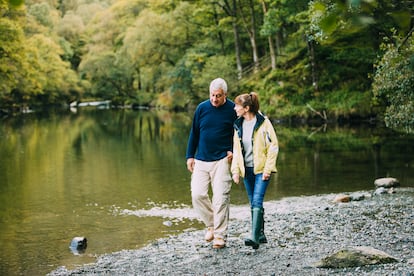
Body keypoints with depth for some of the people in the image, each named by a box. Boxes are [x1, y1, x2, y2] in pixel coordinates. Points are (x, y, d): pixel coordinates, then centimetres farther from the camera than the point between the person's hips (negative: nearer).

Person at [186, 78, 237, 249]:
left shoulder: (232, 110, -3)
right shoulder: (202, 108, 3)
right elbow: (194, 133, 12)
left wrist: (234, 151, -3)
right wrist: (190, 156, 10)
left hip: (221, 160, -3)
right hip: (201, 161, 3)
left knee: (220, 198, -6)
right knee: (197, 195, -4)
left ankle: (220, 235, 3)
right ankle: (211, 225, 17)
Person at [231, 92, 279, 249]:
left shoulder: (263, 123, -10)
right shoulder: (238, 125, 7)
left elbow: (273, 146, -10)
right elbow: (236, 149, 12)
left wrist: (267, 169, -14)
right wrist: (235, 170, 3)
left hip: (261, 169, -6)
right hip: (247, 170, 6)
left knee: (257, 202, -15)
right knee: (253, 204, 11)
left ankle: (255, 237, -20)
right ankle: (261, 235, 22)